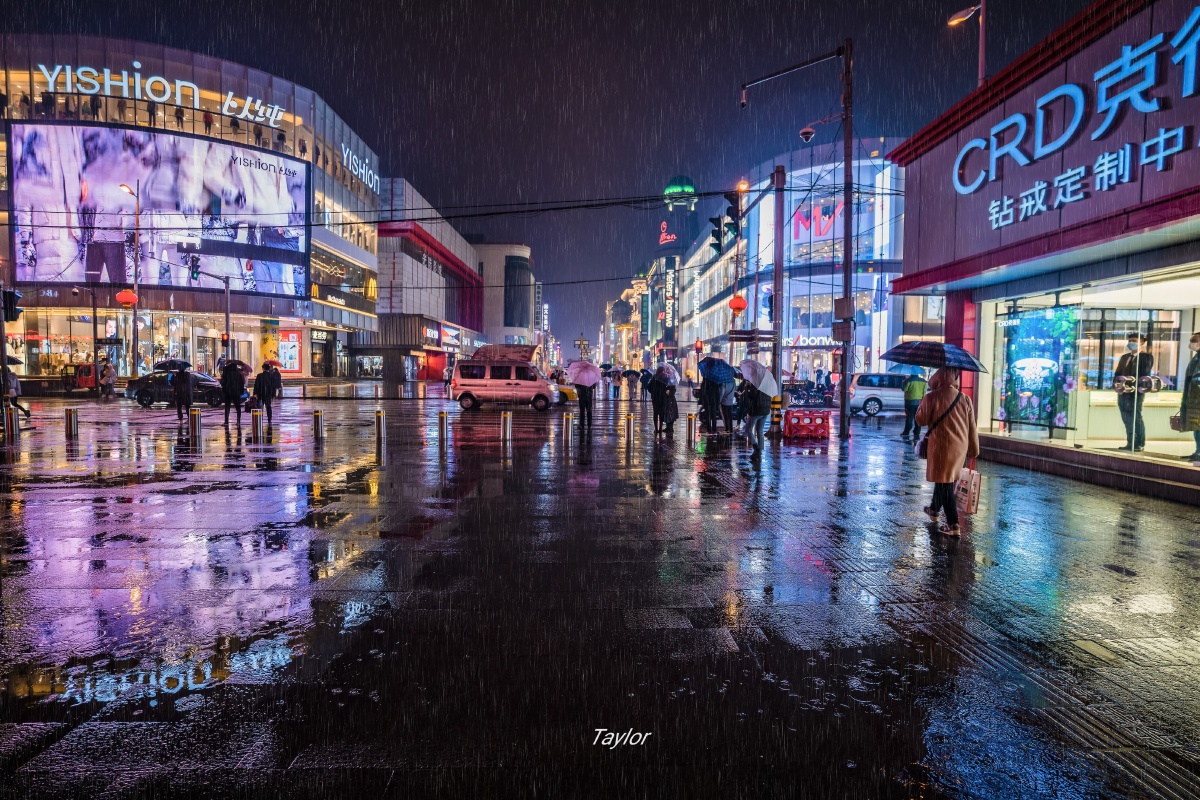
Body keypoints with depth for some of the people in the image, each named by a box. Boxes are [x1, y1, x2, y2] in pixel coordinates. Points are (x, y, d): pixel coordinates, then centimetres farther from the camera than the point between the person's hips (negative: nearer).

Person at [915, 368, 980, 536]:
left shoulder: (931, 397, -14)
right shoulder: (965, 399, 1)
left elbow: (921, 420, -6)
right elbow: (972, 427, 5)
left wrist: (922, 404, 9)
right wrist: (974, 449, 14)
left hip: (941, 446, -5)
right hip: (961, 447, 6)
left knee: (944, 483, -1)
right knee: (944, 479, 23)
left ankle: (953, 524, -5)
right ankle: (935, 509, 42)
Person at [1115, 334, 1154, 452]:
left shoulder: (1147, 357, 0)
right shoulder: (1124, 357, 20)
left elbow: (1145, 375, -10)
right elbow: (1118, 373, 16)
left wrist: (1134, 388, -20)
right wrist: (1116, 384, -3)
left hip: (1136, 392, -6)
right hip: (1123, 392, 6)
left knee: (1136, 418, -6)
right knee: (1127, 419, 7)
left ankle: (1140, 444, 0)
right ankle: (1130, 444, 12)